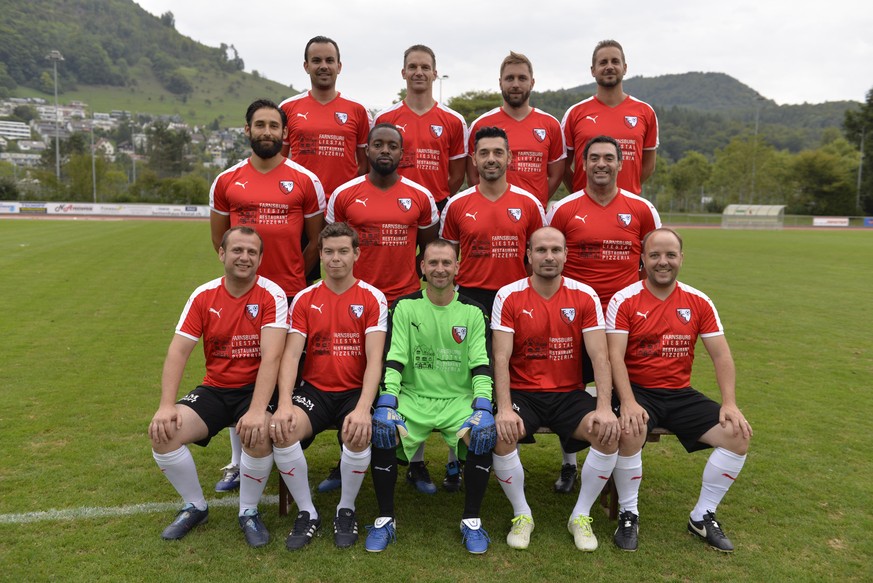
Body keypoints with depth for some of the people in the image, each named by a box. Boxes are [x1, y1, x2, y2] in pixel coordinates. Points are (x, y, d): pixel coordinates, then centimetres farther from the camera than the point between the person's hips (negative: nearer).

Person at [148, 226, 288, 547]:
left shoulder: (272, 295, -11)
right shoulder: (203, 296, 0)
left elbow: (271, 356, -22)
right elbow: (178, 352, -3)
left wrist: (258, 410, -33)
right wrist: (166, 406, -16)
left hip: (256, 388, -4)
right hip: (215, 389, 4)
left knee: (258, 434, -34)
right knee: (163, 433, -18)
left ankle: (249, 512, -4)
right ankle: (195, 506, 9)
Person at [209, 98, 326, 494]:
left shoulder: (306, 181, 2)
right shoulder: (226, 182, 6)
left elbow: (317, 241, 8)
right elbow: (218, 238, 16)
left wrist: (291, 275, 5)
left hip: (291, 295, -1)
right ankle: (238, 463, 21)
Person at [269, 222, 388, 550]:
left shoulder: (373, 298, -2)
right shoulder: (304, 299, 5)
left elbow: (375, 359, -11)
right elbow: (291, 354, -3)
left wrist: (363, 408, -27)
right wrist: (284, 403, -21)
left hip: (355, 391, -2)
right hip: (315, 390, 2)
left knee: (358, 435, -33)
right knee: (281, 432, -27)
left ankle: (346, 510, -2)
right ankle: (307, 513, -3)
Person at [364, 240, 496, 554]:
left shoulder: (472, 312, 4)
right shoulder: (405, 307, 3)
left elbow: (481, 364, -3)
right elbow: (394, 358, -4)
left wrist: (483, 406, -19)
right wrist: (386, 402, -19)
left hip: (459, 399, 0)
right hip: (413, 398, 0)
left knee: (485, 433, -28)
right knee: (380, 429, -28)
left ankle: (471, 521, -7)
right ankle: (385, 519, -7)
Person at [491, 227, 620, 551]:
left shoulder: (585, 296, -1)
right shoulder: (509, 296, -5)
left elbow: (599, 356, -6)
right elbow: (501, 358, -11)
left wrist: (604, 407, -20)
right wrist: (505, 409, -25)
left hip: (569, 394, 2)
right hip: (522, 393, -1)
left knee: (609, 434, -23)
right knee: (500, 434, -29)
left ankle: (581, 516, 1)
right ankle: (522, 515, -1)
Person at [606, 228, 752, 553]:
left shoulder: (698, 302, 5)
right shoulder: (624, 300, -6)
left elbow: (721, 355, 4)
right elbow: (615, 357, -14)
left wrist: (729, 403, -9)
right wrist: (628, 402, -28)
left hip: (680, 393, 4)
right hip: (637, 390, -4)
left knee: (739, 435, -12)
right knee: (630, 432, -34)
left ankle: (702, 517, 8)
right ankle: (628, 514, -7)